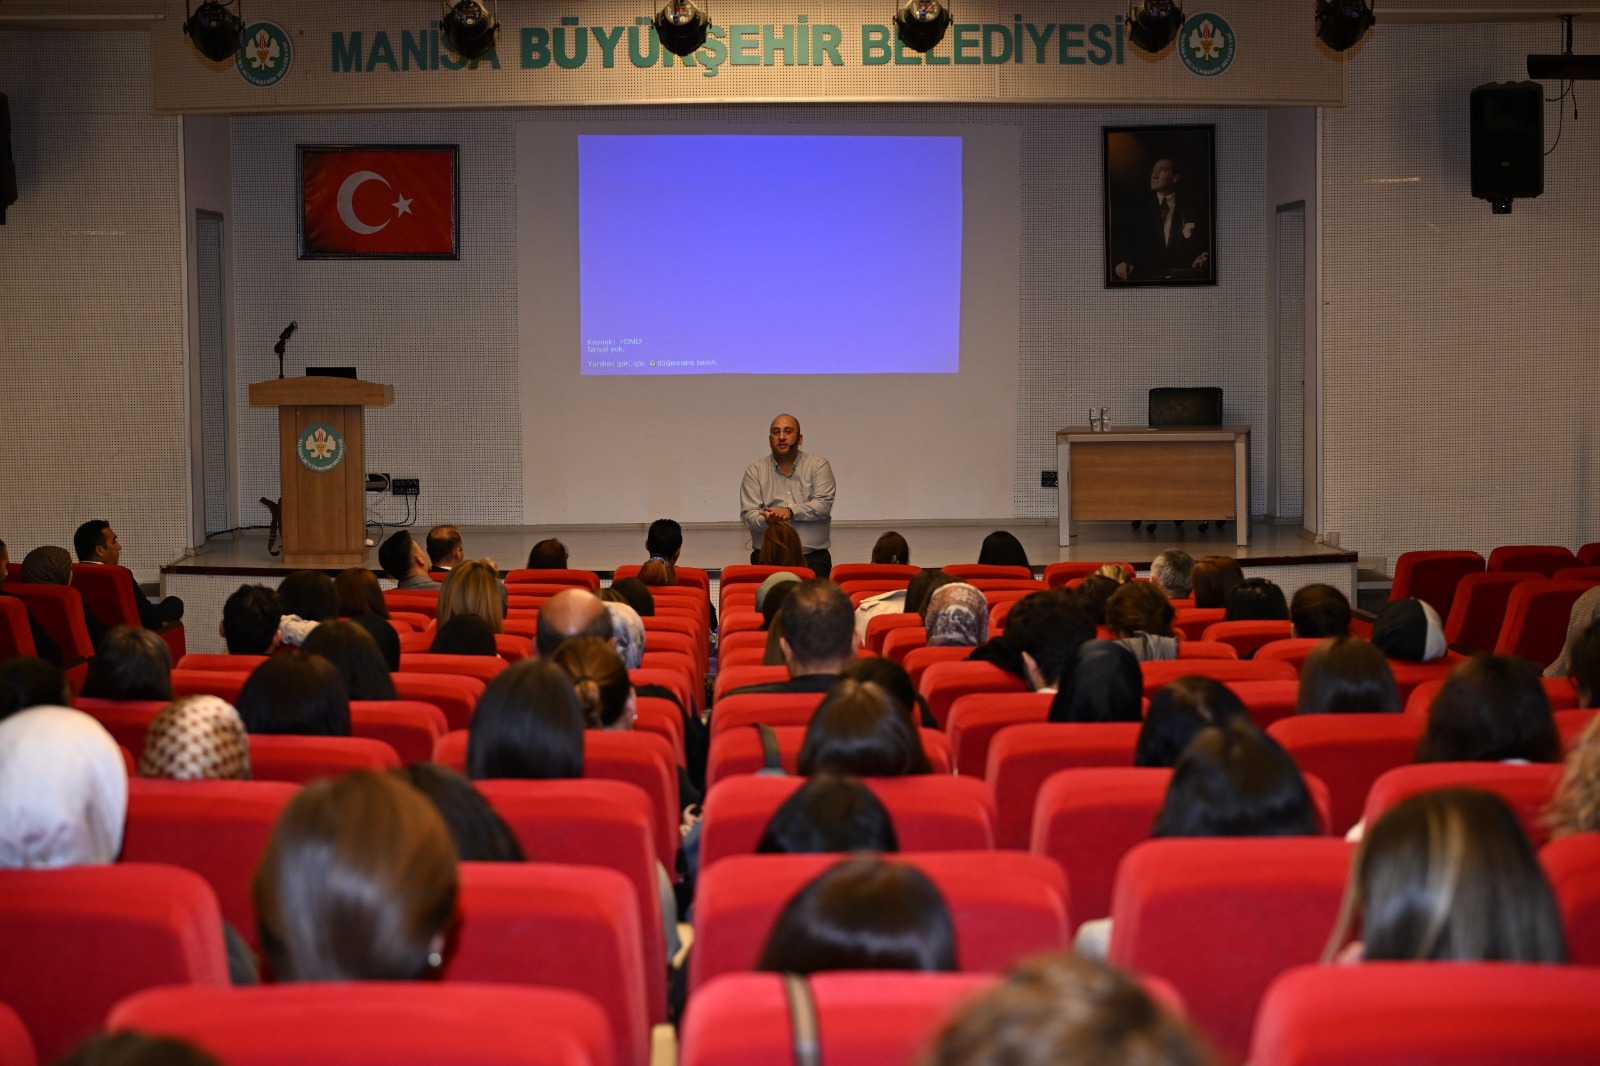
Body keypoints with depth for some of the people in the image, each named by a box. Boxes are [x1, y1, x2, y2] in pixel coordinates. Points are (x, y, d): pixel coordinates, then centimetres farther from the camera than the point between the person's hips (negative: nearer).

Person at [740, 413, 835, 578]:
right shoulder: (755, 470, 10)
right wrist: (766, 520, -21)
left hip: (812, 556, 0)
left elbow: (823, 504, -4)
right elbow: (748, 515, 2)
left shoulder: (818, 465, 9)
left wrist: (790, 512, -17)